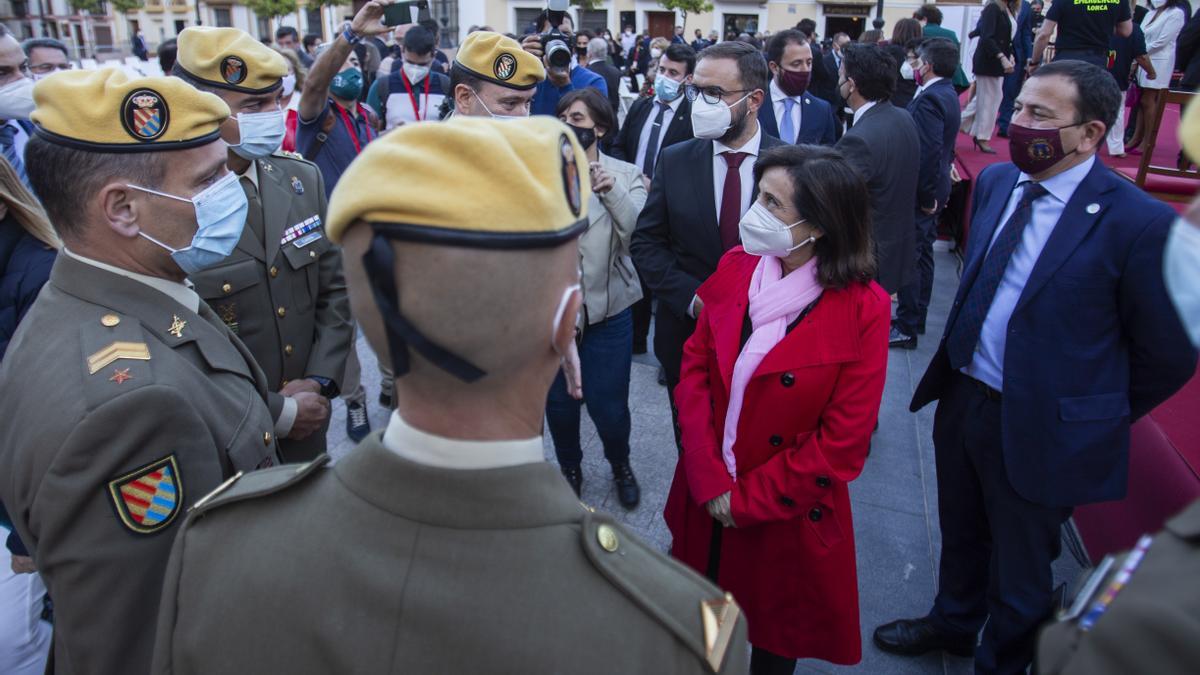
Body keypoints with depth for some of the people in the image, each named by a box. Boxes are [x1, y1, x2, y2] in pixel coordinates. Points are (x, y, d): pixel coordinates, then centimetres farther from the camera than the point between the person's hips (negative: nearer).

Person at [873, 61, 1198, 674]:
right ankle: (952, 623, 55)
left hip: (1040, 431, -6)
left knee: (1021, 573, 17)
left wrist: (1100, 417, 0)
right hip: (960, 397, 6)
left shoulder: (1140, 224, -21)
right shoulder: (996, 181, -1)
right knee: (961, 535, 28)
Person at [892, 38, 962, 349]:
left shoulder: (929, 100, -21)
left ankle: (907, 329, 7)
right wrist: (932, 193, 17)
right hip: (933, 190, 10)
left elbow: (928, 152, -27)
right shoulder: (948, 94, 10)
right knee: (922, 253, 18)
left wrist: (926, 196, -19)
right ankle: (916, 317, 31)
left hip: (920, 194, -10)